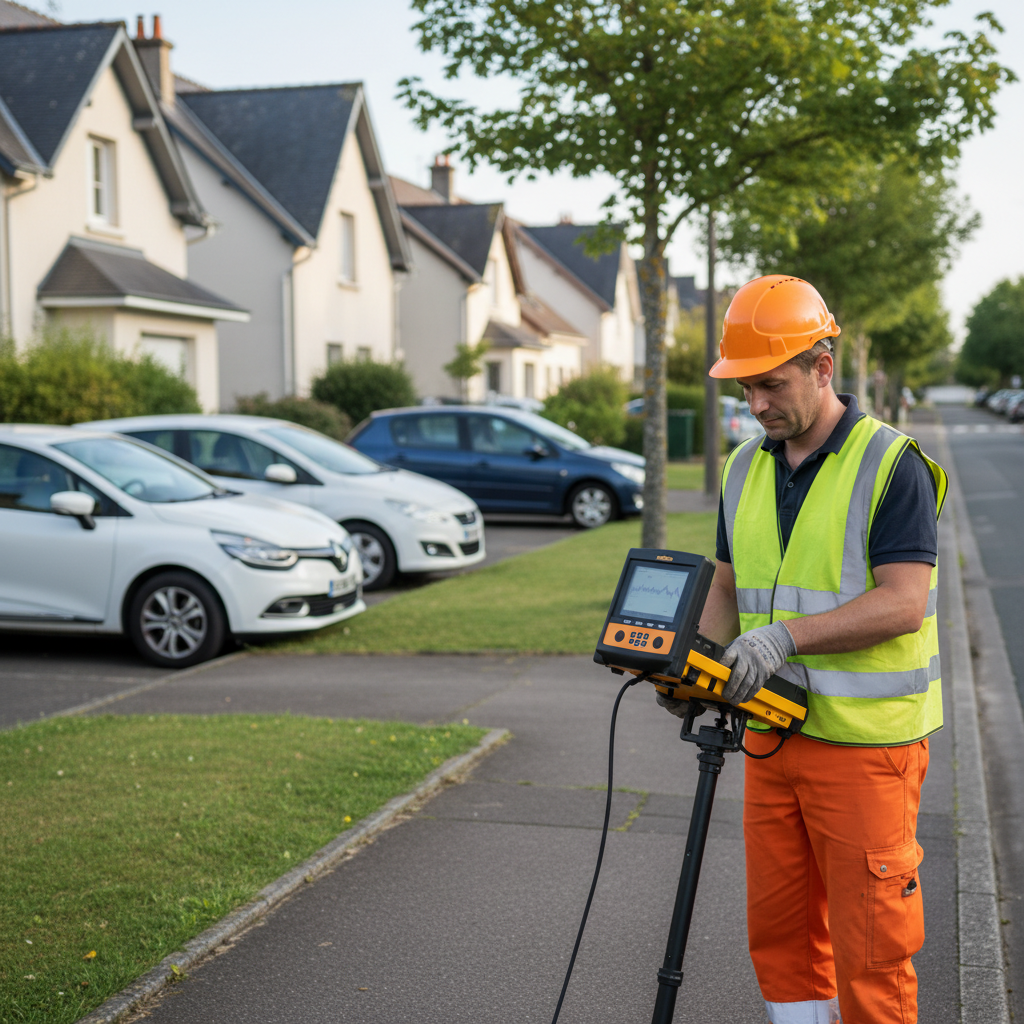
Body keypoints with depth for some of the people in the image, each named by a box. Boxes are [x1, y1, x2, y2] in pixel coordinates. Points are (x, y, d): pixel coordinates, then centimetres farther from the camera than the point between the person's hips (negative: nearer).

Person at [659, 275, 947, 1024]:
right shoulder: (746, 470, 10)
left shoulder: (892, 464, -11)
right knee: (779, 927, 13)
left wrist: (786, 634, -28)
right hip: (774, 731, 7)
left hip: (867, 738, -7)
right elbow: (728, 589, 16)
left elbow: (903, 603, -19)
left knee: (870, 937, -1)